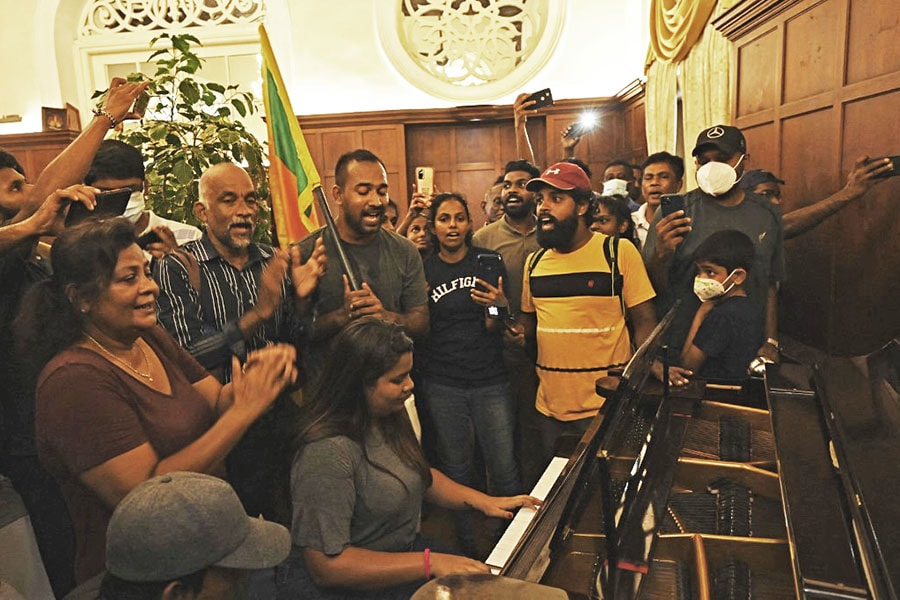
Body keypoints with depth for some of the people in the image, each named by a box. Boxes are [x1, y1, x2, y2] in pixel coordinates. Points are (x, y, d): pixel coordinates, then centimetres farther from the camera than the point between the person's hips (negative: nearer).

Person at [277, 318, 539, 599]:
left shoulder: (390, 417, -1)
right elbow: (326, 566, -25)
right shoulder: (328, 453, -27)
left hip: (404, 550, 8)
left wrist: (481, 500, 1)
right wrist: (430, 563, -26)